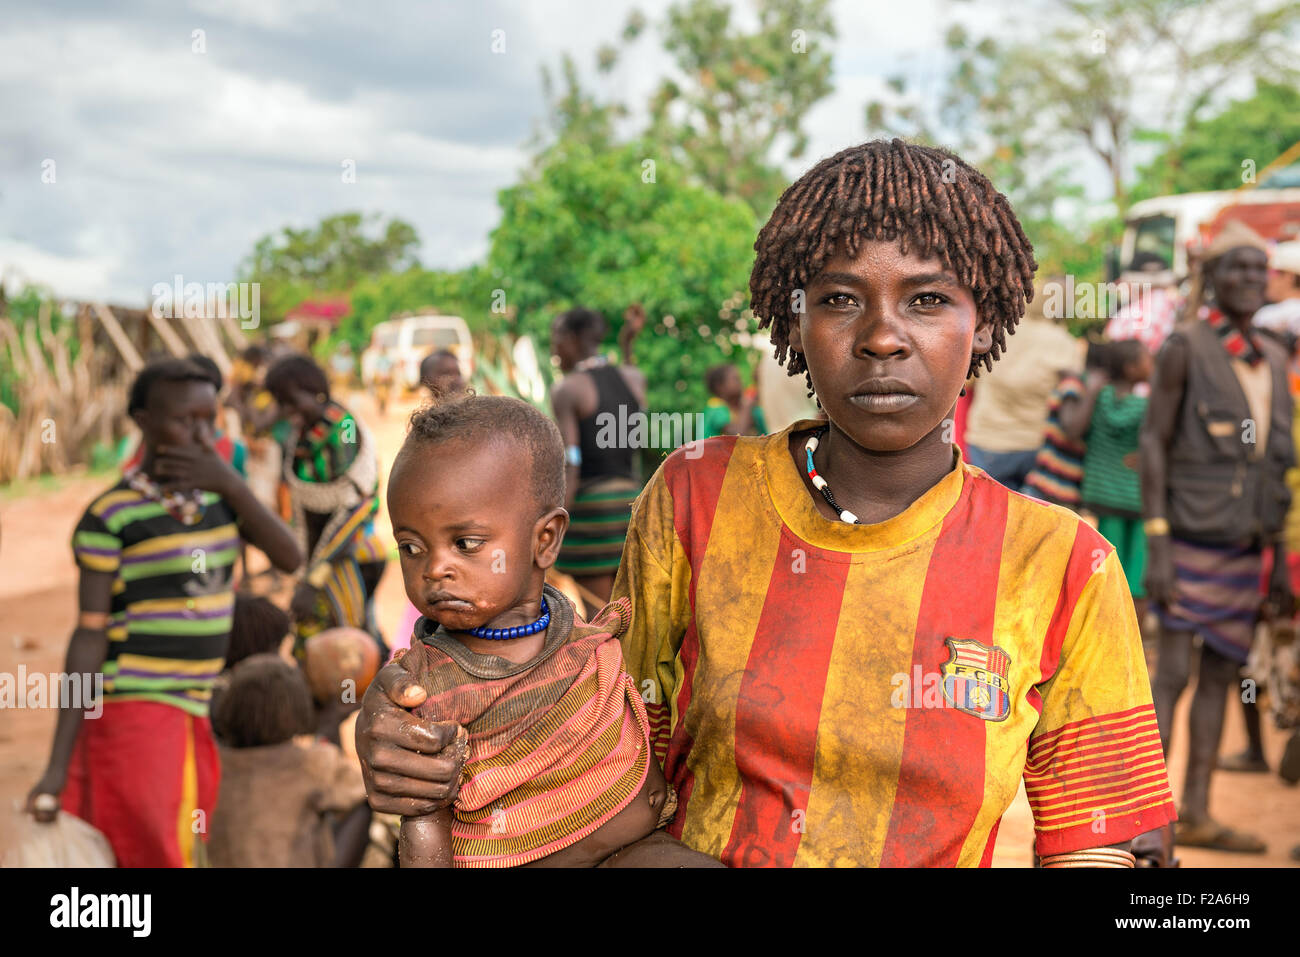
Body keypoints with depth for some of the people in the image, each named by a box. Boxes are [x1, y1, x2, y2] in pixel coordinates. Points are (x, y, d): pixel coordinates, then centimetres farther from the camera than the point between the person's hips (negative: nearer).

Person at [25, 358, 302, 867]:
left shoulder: (219, 493, 7)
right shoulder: (110, 517, -11)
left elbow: (289, 557, -4)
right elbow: (88, 636, -11)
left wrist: (232, 483, -15)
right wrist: (58, 765, -13)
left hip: (202, 715, 6)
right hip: (137, 714, -6)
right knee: (151, 850, -4)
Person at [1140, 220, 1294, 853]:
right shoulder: (1186, 345, -5)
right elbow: (1152, 441, -9)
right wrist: (1156, 543, -15)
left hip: (1245, 544, 7)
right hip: (1192, 538, -6)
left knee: (1221, 673, 9)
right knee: (1173, 674, -8)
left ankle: (1196, 814, 17)